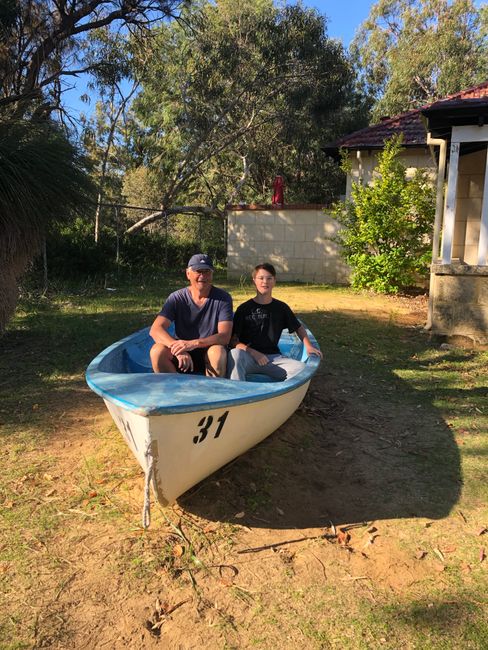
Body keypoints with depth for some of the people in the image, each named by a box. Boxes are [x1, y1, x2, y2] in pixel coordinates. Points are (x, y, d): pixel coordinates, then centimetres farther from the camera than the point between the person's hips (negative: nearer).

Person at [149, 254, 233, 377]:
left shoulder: (223, 298, -8)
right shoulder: (176, 298, -5)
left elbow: (225, 336, -18)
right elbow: (155, 330, -16)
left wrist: (193, 343, -33)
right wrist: (178, 349, -35)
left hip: (209, 357, -1)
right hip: (181, 356, 2)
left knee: (217, 351, -34)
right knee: (157, 351, -26)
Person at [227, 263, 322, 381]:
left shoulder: (281, 308, 10)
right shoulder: (244, 309, 1)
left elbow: (298, 328, 23)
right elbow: (233, 339, -2)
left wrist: (308, 346, 6)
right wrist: (253, 352, -15)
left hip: (273, 356, 3)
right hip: (248, 356, -3)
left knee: (301, 368, -23)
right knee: (235, 354, -37)